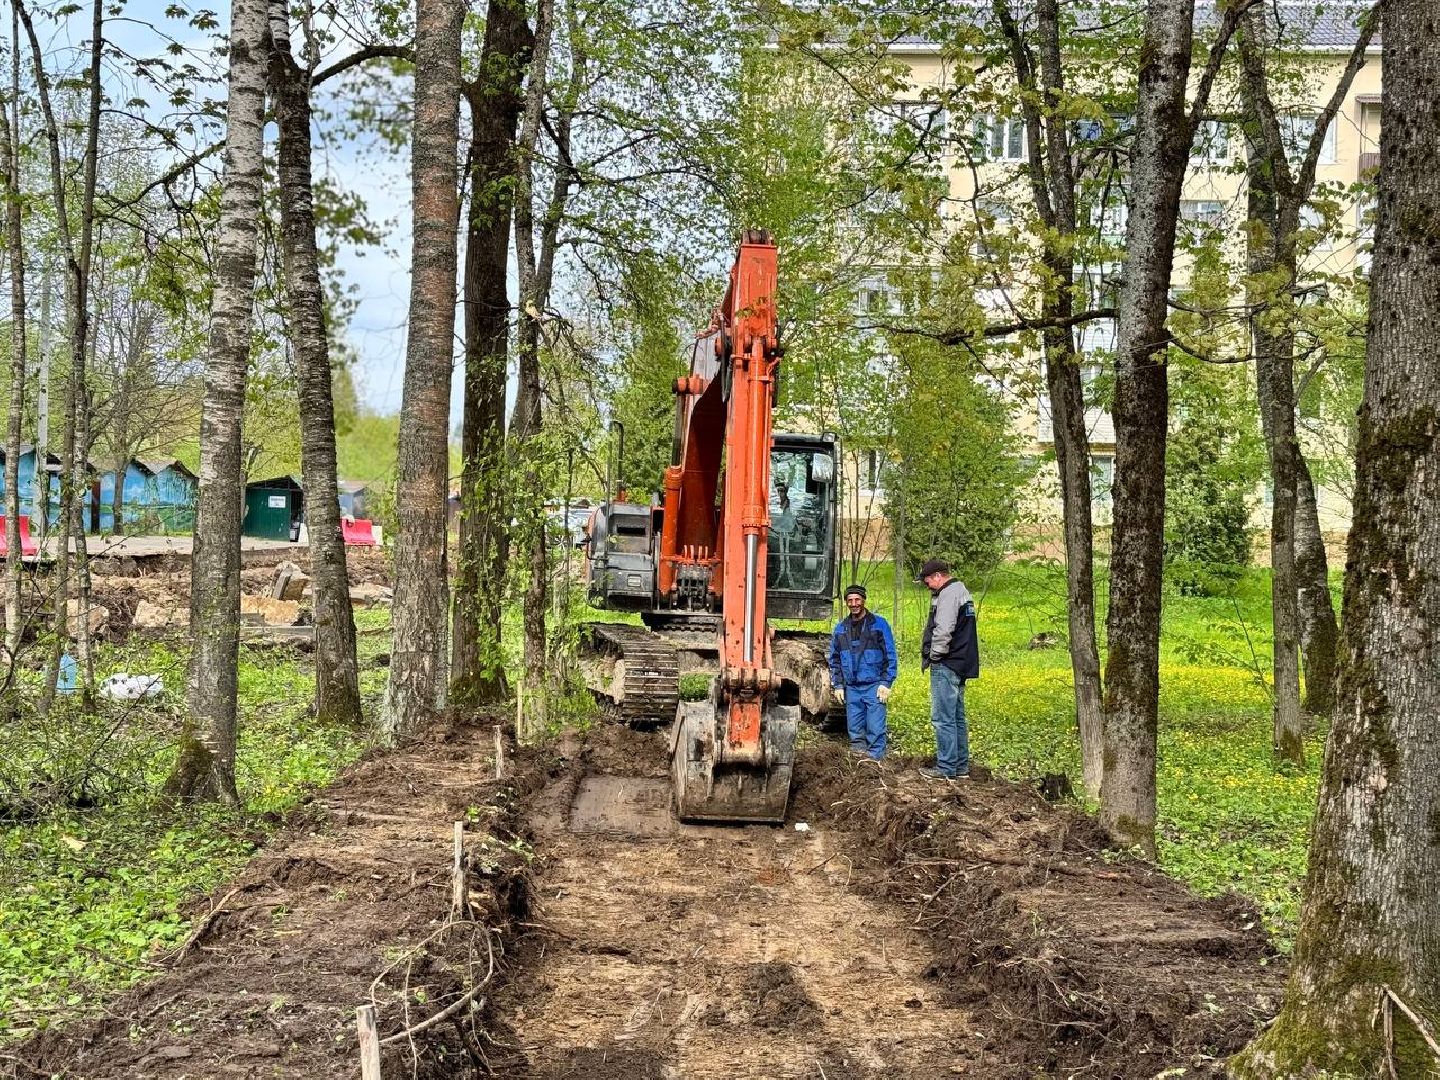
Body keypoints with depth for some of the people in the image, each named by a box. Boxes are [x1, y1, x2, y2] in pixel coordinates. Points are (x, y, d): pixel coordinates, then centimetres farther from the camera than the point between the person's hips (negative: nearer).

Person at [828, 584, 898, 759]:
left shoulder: (879, 624, -1)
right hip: (851, 688, 4)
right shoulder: (841, 628, 11)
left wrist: (886, 683, -8)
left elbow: (890, 656, -1)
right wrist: (837, 685, 9)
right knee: (855, 729, 7)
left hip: (874, 686, -4)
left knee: (875, 730, -7)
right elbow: (834, 659, 18)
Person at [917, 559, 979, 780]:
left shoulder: (949, 594, -14)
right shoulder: (962, 591, 20)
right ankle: (961, 768, 20)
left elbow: (943, 630, -22)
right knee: (957, 717, 15)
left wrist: (934, 656, -11)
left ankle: (946, 768, -7)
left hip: (947, 665, -11)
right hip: (961, 665, 11)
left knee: (943, 718, -8)